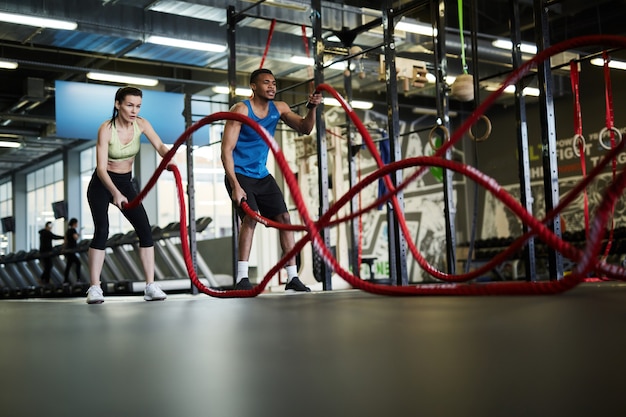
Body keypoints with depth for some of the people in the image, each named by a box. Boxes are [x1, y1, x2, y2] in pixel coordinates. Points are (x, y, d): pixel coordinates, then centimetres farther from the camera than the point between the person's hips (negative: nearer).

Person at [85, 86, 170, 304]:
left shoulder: (141, 124, -8)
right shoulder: (106, 129, -21)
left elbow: (159, 145, -23)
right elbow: (101, 168, -26)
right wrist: (115, 193, -42)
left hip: (126, 183, 5)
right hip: (101, 184, -4)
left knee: (145, 230, -8)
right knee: (102, 231, -20)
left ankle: (150, 286, -7)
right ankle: (94, 288, -16)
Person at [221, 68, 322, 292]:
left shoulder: (279, 108, 2)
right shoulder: (241, 110, -14)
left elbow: (304, 129, -3)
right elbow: (226, 150, -19)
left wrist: (311, 108, -22)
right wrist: (235, 185, -27)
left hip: (262, 175, 6)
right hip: (239, 174, -6)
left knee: (284, 218, -1)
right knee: (251, 217, -24)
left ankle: (292, 278, 4)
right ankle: (241, 279, -23)